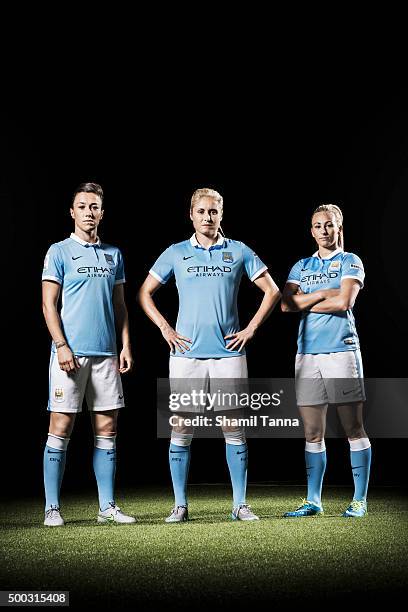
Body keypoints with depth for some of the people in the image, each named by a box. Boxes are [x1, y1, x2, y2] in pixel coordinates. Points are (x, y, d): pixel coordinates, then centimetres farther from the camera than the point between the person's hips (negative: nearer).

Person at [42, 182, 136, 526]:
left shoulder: (113, 254, 15)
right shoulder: (59, 252, 1)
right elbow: (49, 304, -4)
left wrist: (126, 345, 8)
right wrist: (61, 346, -13)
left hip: (106, 354, 5)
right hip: (70, 352, -4)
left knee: (107, 430, 6)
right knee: (61, 428, -3)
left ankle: (107, 506, 13)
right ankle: (52, 508, 3)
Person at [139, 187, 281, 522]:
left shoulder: (239, 251, 7)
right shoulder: (176, 253, 7)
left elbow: (272, 291, 10)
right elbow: (145, 293, 12)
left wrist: (251, 329, 2)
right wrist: (166, 329, 1)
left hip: (228, 353, 0)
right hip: (186, 353, 0)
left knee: (234, 428, 2)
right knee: (181, 428, 2)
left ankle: (240, 504, 10)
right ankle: (180, 505, 10)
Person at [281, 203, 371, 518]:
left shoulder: (350, 262, 5)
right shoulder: (302, 266, 16)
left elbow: (344, 302, -11)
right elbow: (286, 303, 1)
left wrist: (305, 302, -2)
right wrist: (322, 294, -9)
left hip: (341, 350, -4)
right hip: (307, 352, 4)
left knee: (354, 429, -1)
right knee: (313, 433, 6)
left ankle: (360, 500, 5)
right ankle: (313, 501, 12)